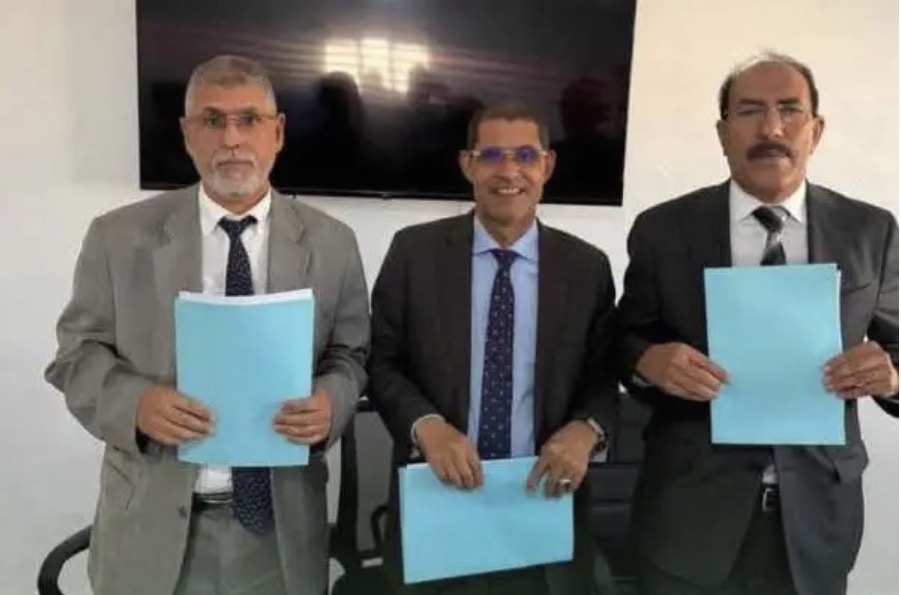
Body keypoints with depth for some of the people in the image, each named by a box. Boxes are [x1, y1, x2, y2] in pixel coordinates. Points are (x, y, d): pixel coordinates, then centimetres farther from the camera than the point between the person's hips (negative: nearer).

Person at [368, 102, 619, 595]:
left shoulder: (587, 267, 1)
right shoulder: (414, 251, -2)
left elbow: (604, 375, 5)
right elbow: (381, 362, 0)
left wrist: (585, 429, -16)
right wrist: (426, 424, -18)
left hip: (545, 506, 1)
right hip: (435, 502, 0)